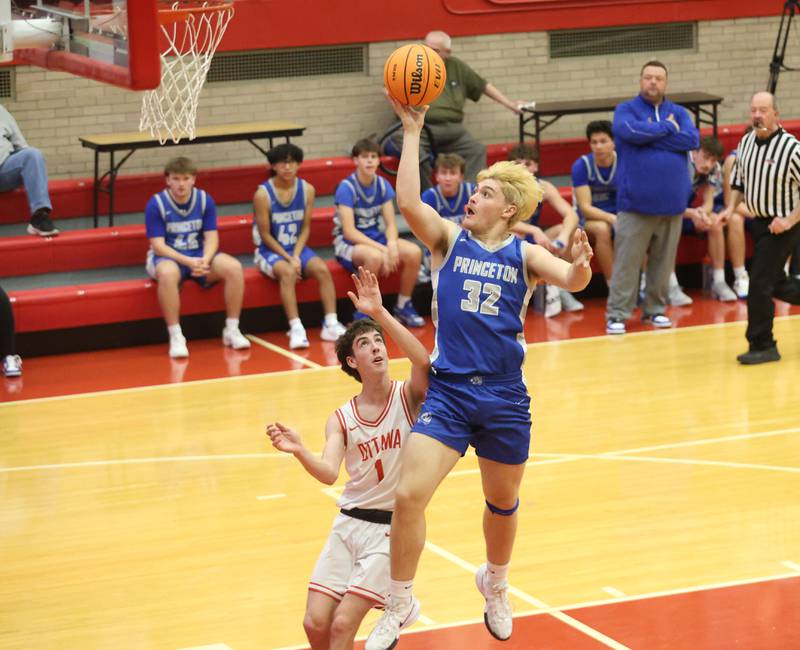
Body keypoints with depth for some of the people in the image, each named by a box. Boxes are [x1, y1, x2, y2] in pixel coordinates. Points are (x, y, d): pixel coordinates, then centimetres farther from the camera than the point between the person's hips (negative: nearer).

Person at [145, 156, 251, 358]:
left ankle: (231, 330, -10)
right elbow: (158, 245, -15)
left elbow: (212, 238, -4)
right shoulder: (156, 204, -12)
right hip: (168, 257, -4)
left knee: (234, 267, -23)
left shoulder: (205, 200, -3)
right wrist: (188, 262, -27)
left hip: (200, 255, 4)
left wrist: (205, 261, -25)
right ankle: (176, 337, -31)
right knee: (167, 273, -40)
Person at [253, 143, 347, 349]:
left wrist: (296, 256, -12)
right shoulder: (263, 194, -13)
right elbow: (265, 235, -11)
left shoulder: (307, 190, -1)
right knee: (287, 272, -34)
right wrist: (288, 259, -17)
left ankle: (331, 325, -23)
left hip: (297, 248, 4)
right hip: (270, 250, -4)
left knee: (322, 269, -22)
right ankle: (296, 329, -38)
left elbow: (305, 228, 2)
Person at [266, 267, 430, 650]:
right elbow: (329, 474, -13)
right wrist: (299, 451, -34)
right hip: (349, 522, 4)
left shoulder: (408, 397, -5)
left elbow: (424, 362, -28)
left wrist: (379, 313, -33)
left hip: (391, 528, -4)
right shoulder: (341, 419, 2)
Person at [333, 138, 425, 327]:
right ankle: (363, 315, -21)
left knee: (414, 252, -20)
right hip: (348, 242, -6)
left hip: (376, 237, 6)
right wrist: (382, 249, -28)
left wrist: (392, 244, -23)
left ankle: (403, 306, 0)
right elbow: (349, 231, -21)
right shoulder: (346, 188, -16)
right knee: (374, 257, -39)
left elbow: (391, 224, 0)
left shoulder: (383, 185, 1)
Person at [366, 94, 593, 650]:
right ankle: (400, 604, 5)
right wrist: (411, 132, -16)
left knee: (503, 502, 17)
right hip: (449, 391, 0)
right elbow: (408, 203, -13)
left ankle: (495, 583, 47)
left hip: (505, 397, 1)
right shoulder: (450, 239, 3)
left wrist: (580, 269, -41)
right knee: (409, 495, -13)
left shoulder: (525, 255, 0)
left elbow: (570, 278, -17)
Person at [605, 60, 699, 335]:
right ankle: (617, 313, -1)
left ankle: (655, 309, 20)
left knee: (663, 260, 9)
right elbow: (630, 131, -20)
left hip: (671, 200, 4)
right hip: (636, 201, -3)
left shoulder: (678, 113, 11)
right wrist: (667, 129, -8)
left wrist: (649, 134, -11)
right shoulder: (626, 110, 3)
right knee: (627, 260, -4)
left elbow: (692, 140, -7)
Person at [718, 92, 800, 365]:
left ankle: (762, 346, 4)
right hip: (759, 222, 7)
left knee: (759, 284, -9)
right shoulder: (745, 143, 2)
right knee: (776, 285, 15)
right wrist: (731, 208, 2)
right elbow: (739, 180, 15)